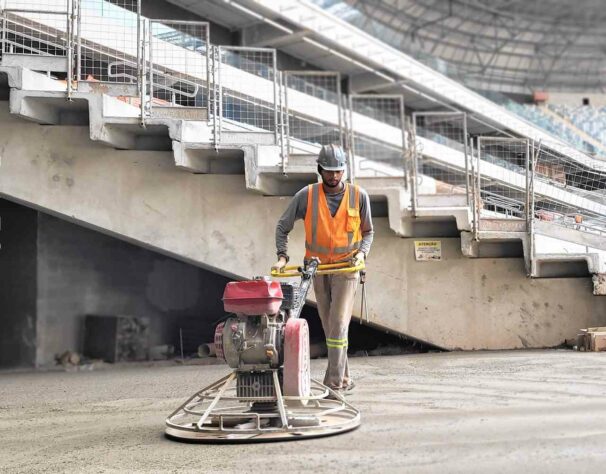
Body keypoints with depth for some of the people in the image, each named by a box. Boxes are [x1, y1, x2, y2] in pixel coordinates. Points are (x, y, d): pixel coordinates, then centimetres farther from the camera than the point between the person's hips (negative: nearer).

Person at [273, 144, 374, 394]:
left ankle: (334, 383, -11)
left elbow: (367, 231, 10)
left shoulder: (358, 196, -2)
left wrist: (361, 252, -8)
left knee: (338, 324, -14)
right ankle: (344, 379, 22)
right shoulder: (307, 195, -4)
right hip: (318, 268, 2)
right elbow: (283, 226, 4)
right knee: (329, 327, 9)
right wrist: (282, 256, -7)